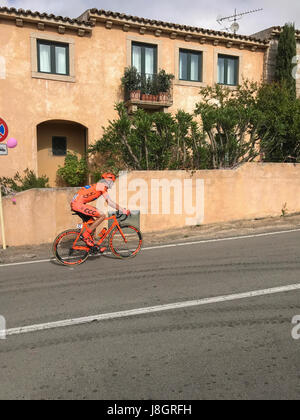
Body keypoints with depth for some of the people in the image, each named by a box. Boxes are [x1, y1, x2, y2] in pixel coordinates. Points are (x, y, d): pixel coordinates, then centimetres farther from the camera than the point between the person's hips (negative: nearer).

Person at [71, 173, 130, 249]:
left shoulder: (97, 186, 23)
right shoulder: (102, 186, -7)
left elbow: (109, 202, 27)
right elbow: (109, 202, -12)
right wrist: (123, 211, -9)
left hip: (75, 204, 10)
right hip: (79, 204, -10)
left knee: (93, 223, 16)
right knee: (102, 216, -13)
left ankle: (91, 245, 22)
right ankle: (86, 234, -9)